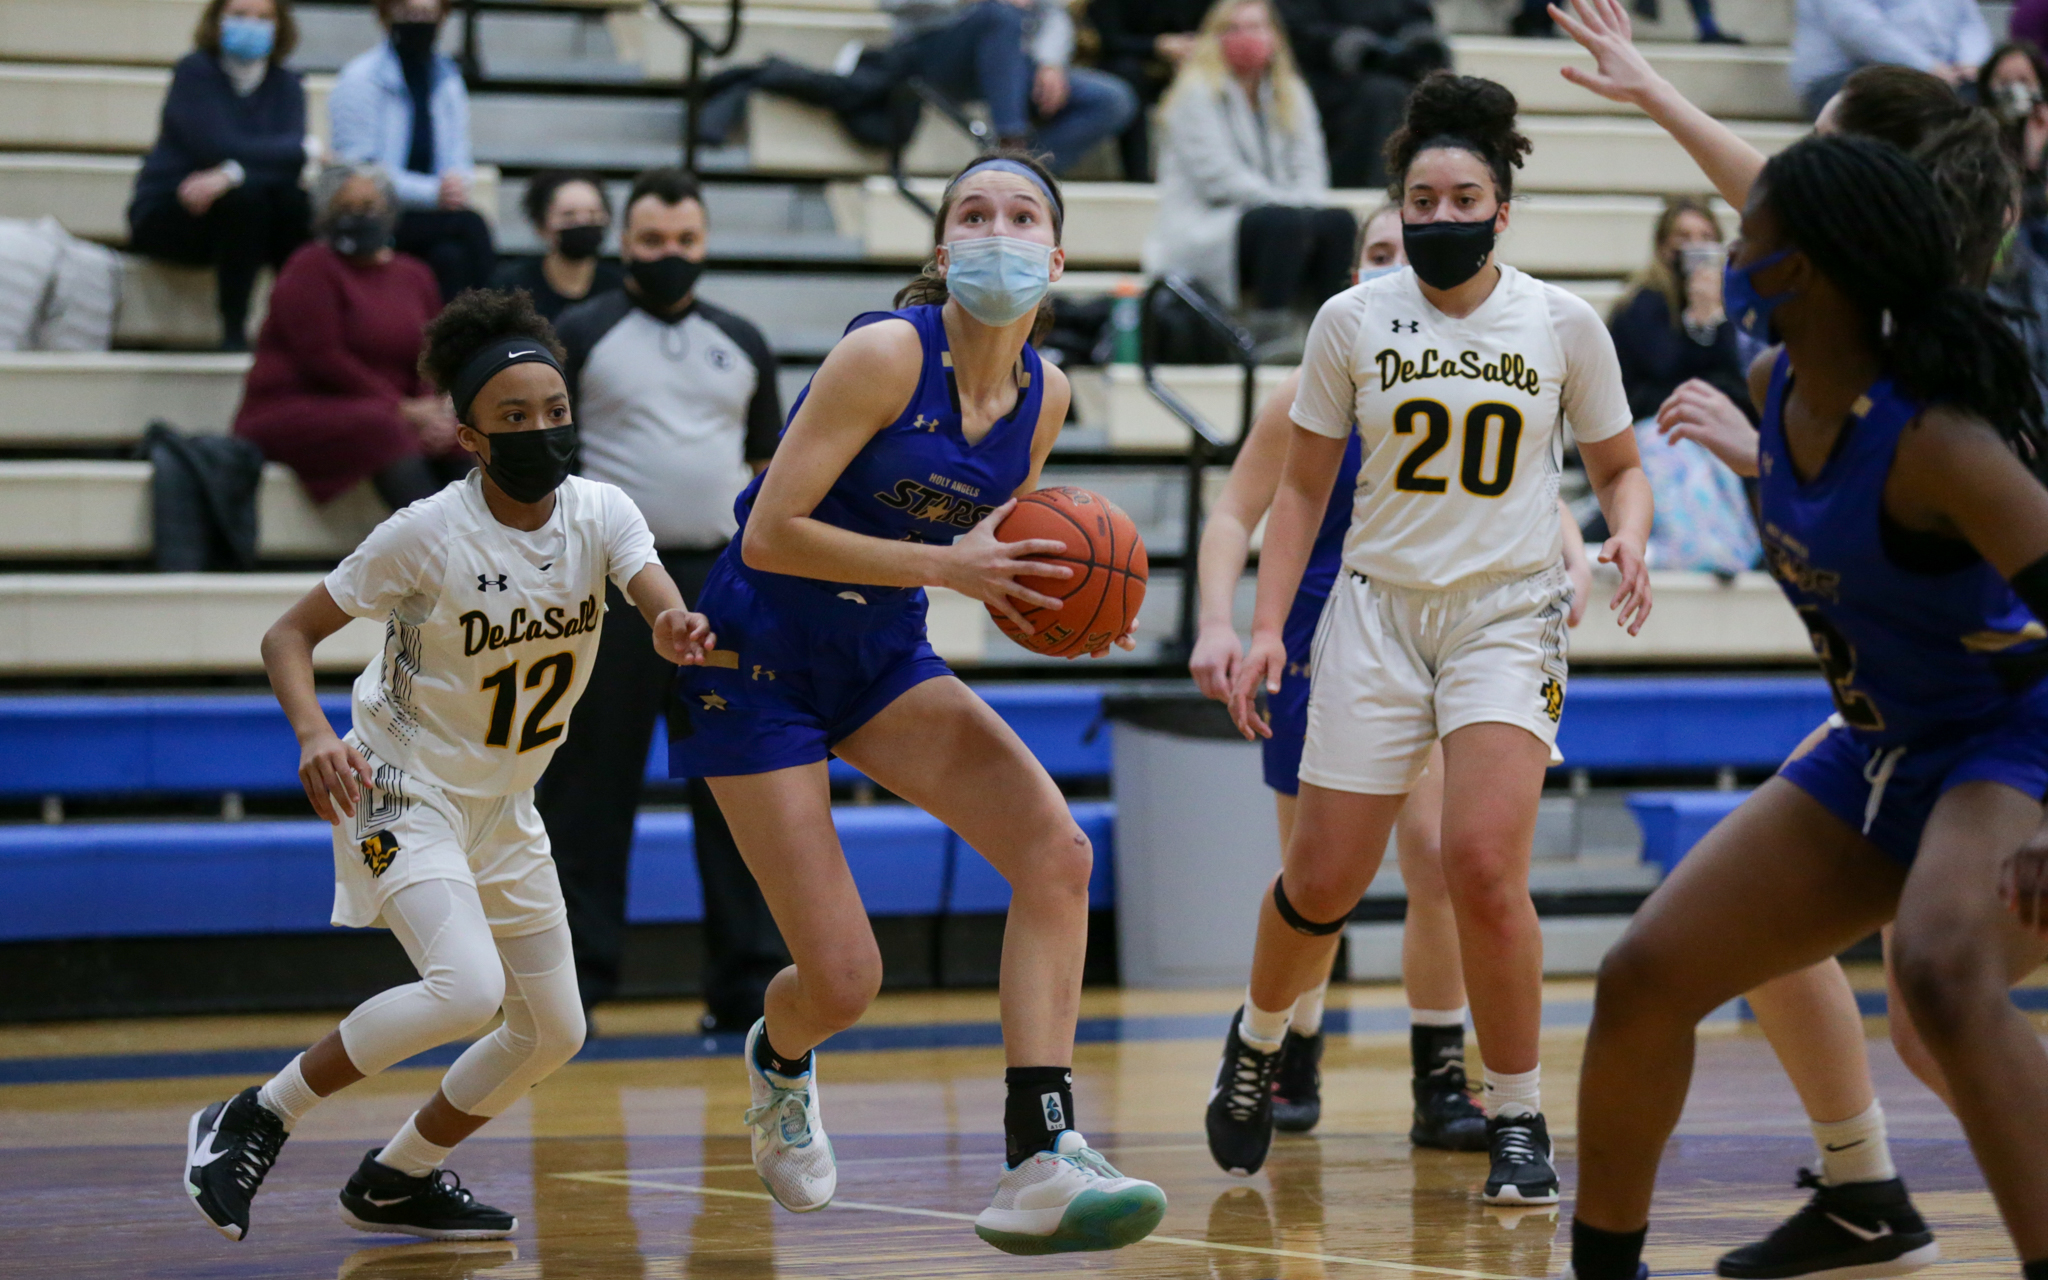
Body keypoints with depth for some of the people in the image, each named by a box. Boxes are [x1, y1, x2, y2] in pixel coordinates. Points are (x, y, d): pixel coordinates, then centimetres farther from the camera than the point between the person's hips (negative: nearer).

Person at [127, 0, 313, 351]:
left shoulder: (285, 85, 4)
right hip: (166, 214, -4)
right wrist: (308, 150, -23)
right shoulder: (194, 72, -9)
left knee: (294, 199, -26)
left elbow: (286, 161, -14)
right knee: (245, 195, -33)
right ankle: (233, 331, -27)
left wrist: (230, 175, -34)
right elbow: (221, 148, -23)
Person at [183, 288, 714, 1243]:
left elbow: (666, 609, -25)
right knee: (466, 985, -28)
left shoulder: (599, 514, -9)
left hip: (503, 806, 7)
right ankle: (254, 1121, -14)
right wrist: (314, 735, -34)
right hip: (401, 786, -6)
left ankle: (394, 1182, 28)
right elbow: (289, 635, -15)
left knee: (552, 1031, 9)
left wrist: (681, 631, -50)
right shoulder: (426, 534, -20)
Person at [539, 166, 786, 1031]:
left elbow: (771, 469, 18)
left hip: (723, 585, 3)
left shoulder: (741, 345, 14)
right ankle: (574, 978, 4)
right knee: (590, 788, -1)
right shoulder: (581, 335, 3)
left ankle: (748, 983, 7)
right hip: (611, 584, -3)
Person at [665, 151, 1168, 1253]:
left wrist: (1059, 609, -7)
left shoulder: (1043, 395, -1)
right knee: (843, 980, -7)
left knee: (1056, 850, -19)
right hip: (759, 657, -6)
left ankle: (1037, 1163, -22)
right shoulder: (888, 353, -21)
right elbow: (770, 536, -23)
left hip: (881, 659, 6)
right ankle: (778, 1058, 33)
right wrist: (946, 565, -28)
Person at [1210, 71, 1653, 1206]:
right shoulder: (1353, 322, 0)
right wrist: (1267, 627, 0)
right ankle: (1257, 1038, 33)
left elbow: (1619, 469, 11)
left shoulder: (1562, 324, -1)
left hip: (1510, 613, -1)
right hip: (1379, 608, 1)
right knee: (1323, 882, 0)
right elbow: (1303, 487, 8)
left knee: (1483, 867, -19)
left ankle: (1517, 1121, -3)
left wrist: (1626, 537, -11)